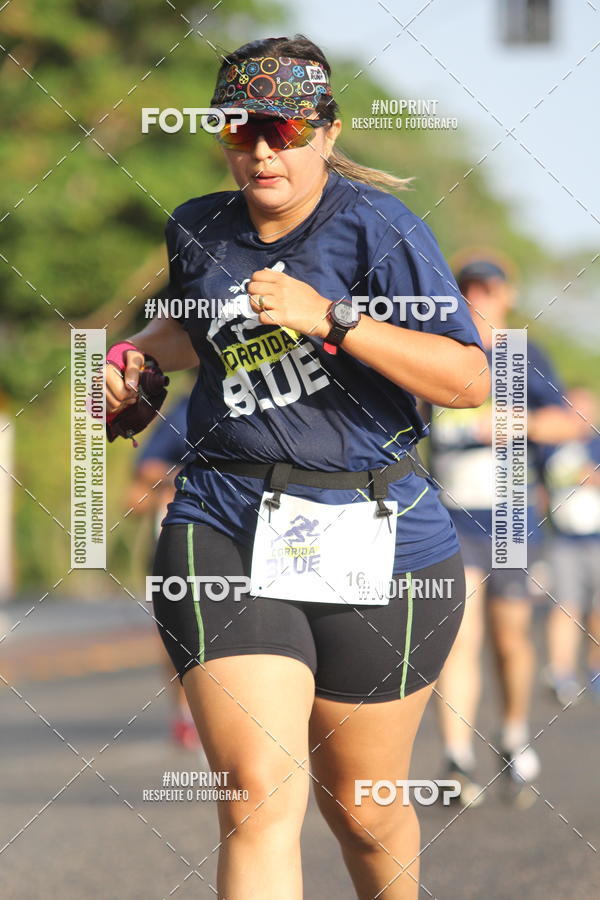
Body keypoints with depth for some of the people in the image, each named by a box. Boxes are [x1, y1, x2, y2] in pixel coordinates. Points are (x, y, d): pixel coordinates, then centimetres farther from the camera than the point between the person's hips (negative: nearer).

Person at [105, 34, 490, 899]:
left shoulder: (376, 227, -6)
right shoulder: (199, 230, 11)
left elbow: (470, 380, -15)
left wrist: (331, 318, -22)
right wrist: (138, 352, 16)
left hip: (379, 541, -2)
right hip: (225, 530, 2)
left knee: (362, 807, 10)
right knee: (260, 796, -16)